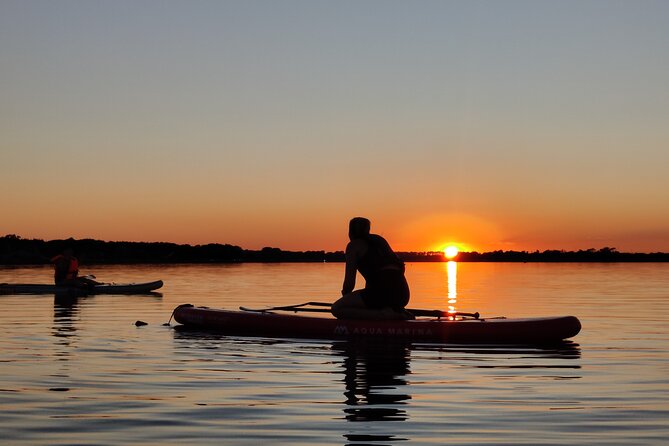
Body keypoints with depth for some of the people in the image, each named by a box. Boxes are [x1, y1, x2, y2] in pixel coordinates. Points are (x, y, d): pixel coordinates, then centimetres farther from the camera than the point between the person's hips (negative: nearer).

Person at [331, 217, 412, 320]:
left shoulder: (353, 245, 6)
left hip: (382, 292, -8)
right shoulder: (379, 239, 26)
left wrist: (345, 295, 22)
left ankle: (385, 315, -16)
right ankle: (397, 314, 6)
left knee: (336, 309, -3)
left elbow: (349, 282, -1)